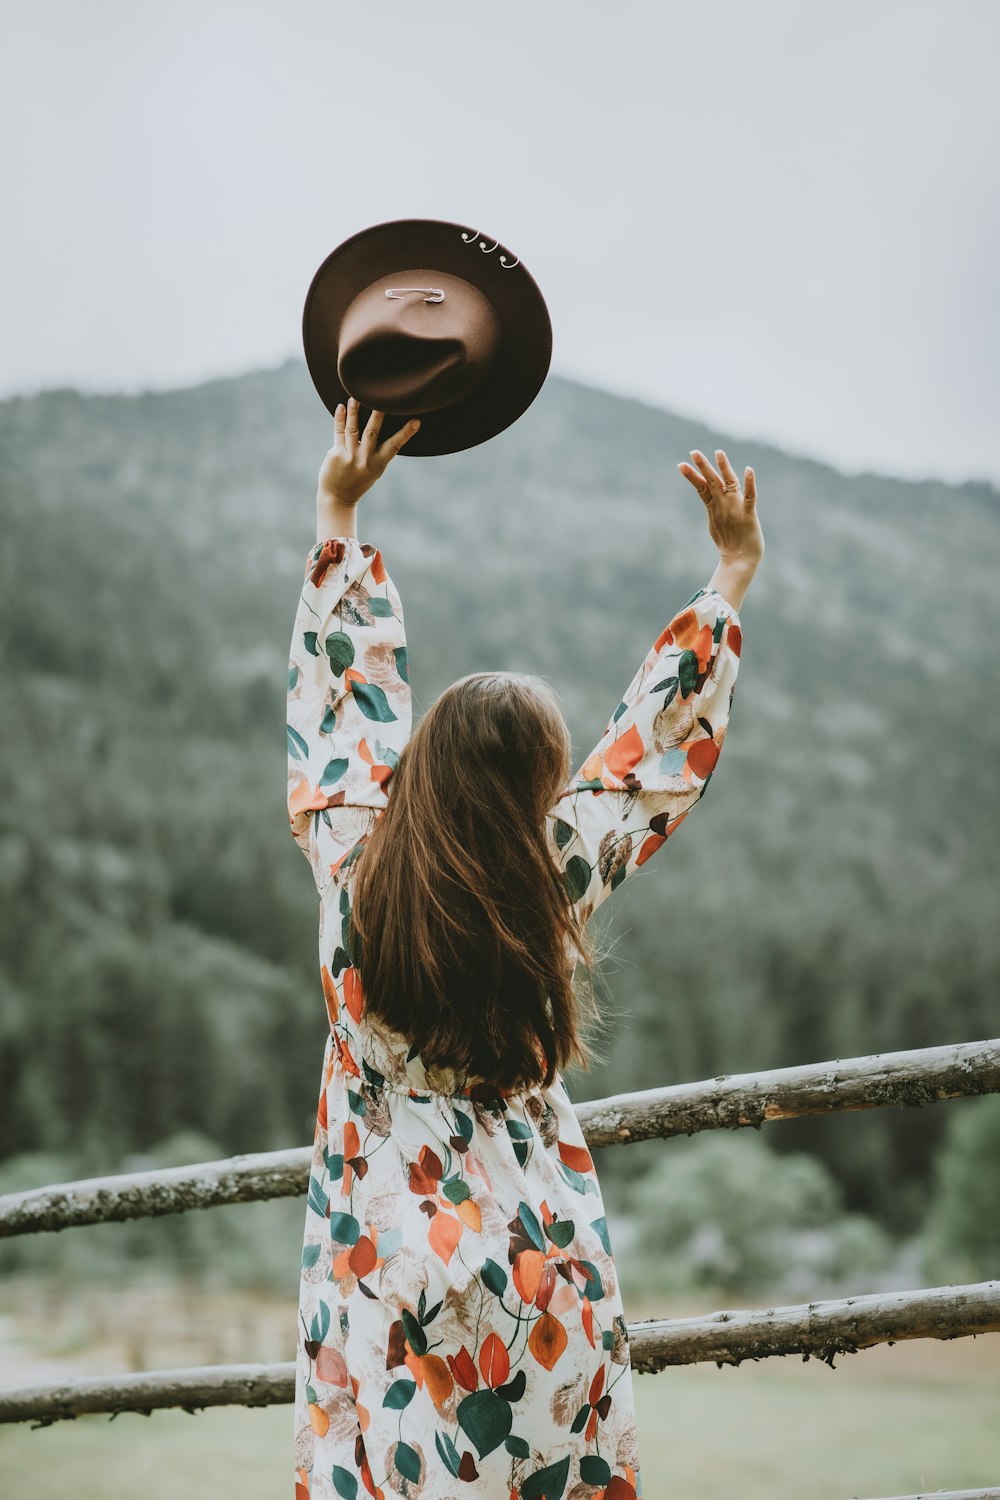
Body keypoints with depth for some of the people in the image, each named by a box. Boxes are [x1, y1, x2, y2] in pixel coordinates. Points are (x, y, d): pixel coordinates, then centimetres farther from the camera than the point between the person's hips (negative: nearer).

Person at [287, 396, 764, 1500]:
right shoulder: (556, 883, -13)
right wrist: (732, 574, 8)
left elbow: (341, 694, 1)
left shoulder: (352, 862, -10)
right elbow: (656, 742, -2)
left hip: (384, 1262, 1)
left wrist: (336, 513, 11)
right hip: (529, 1261, -1)